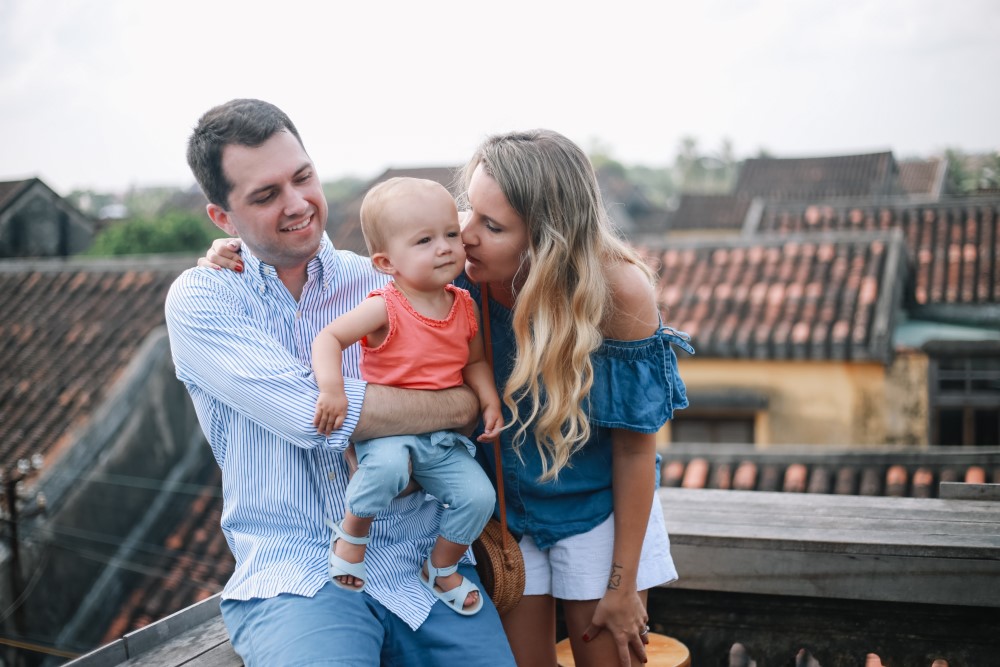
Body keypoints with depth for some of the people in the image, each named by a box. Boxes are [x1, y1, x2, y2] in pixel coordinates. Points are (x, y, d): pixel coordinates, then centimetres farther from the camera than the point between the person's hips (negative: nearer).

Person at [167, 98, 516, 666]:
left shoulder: (384, 284, 7)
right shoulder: (199, 301, -2)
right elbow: (310, 413, -16)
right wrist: (468, 403, -10)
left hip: (420, 558, 3)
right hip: (293, 575, -3)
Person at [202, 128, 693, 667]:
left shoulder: (617, 290, -26)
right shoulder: (457, 265, -22)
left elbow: (635, 445, -17)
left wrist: (622, 585, -11)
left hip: (597, 509, -2)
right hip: (501, 507, 2)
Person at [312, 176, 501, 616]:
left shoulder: (465, 307, 4)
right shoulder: (385, 308, -14)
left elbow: (474, 361, 15)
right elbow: (328, 338, -14)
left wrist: (490, 400, -2)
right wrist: (332, 388, -30)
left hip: (443, 438, 5)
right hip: (386, 429, -5)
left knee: (479, 496, -13)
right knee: (387, 466, -37)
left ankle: (441, 569, 15)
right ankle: (352, 532, -6)